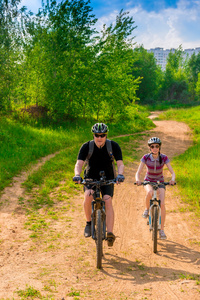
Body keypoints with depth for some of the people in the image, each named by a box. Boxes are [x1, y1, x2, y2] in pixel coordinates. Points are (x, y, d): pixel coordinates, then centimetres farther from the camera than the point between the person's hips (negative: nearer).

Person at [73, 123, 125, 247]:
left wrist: (120, 174, -41)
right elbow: (79, 163, -22)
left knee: (108, 200, -23)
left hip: (108, 179, 0)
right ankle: (89, 223, -6)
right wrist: (77, 175, -42)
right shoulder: (86, 146, -14)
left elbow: (120, 163, -20)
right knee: (88, 195, -28)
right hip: (91, 178, 0)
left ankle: (110, 233, -23)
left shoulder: (113, 146, -14)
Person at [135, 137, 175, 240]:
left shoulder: (164, 158, -17)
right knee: (150, 193, -37)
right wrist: (138, 180, -42)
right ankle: (147, 209, -6)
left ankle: (162, 230, -5)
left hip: (160, 182, 0)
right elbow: (138, 172, -20)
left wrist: (172, 179, -41)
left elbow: (172, 172, -18)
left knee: (162, 204, -18)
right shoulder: (146, 157, -17)